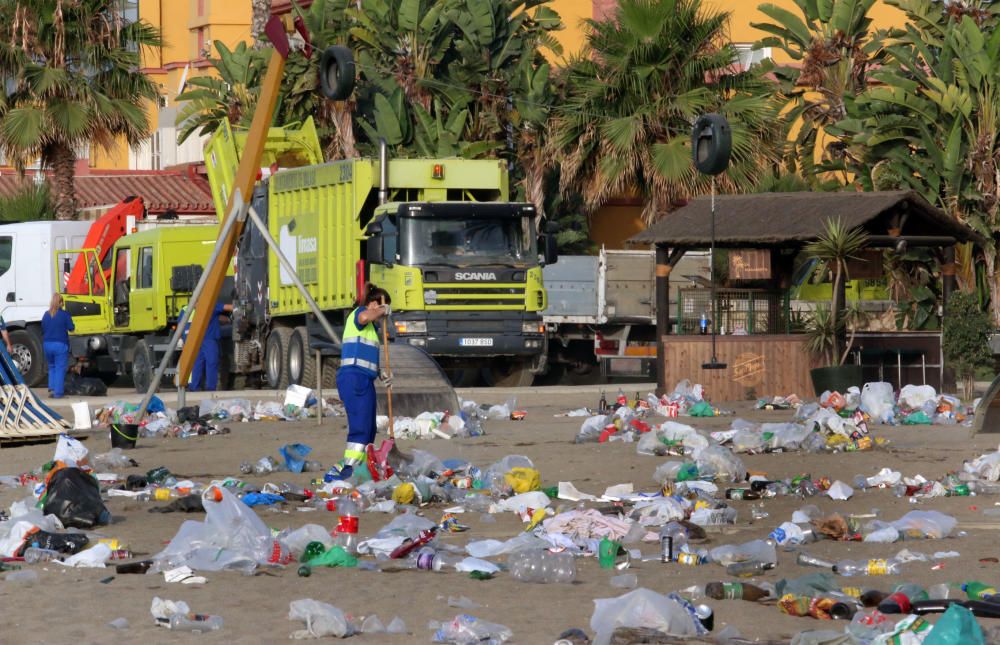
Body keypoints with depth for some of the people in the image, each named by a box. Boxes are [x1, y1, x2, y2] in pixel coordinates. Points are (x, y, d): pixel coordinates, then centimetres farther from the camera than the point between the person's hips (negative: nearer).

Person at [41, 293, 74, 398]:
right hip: (60, 345, -4)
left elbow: (43, 329, 12)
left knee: (52, 367, 20)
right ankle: (58, 392, -3)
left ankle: (51, 387, 9)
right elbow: (71, 328, -5)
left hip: (47, 344, 4)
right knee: (60, 368, 1)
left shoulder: (46, 315, 4)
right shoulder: (65, 314, -9)